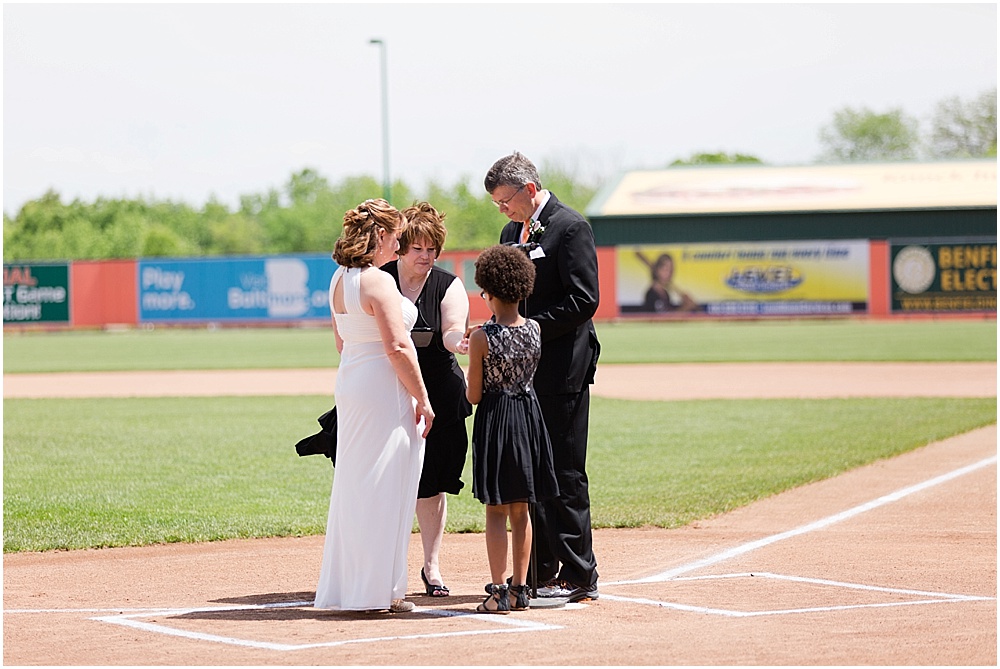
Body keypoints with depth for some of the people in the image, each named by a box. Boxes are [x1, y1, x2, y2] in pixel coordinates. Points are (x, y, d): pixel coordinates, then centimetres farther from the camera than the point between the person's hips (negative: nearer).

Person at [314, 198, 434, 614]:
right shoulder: (378, 282, -17)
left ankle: (342, 587, 18)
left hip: (349, 382, 9)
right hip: (384, 390, -9)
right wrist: (422, 399, -14)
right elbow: (397, 348, -20)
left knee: (352, 484, 14)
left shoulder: (339, 280, 10)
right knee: (384, 488, -3)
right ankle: (377, 591, 0)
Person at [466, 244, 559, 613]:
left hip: (495, 419, -5)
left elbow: (474, 396, -9)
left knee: (496, 511, 0)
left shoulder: (482, 338, -15)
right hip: (529, 414, 5)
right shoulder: (535, 330, -2)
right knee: (521, 511, 12)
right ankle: (520, 589, 16)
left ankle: (499, 592, -2)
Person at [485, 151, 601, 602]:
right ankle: (540, 572, 17)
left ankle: (579, 577, -2)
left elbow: (584, 300, -16)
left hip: (560, 371, -9)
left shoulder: (570, 228, -10)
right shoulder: (512, 232, 17)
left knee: (564, 474, -7)